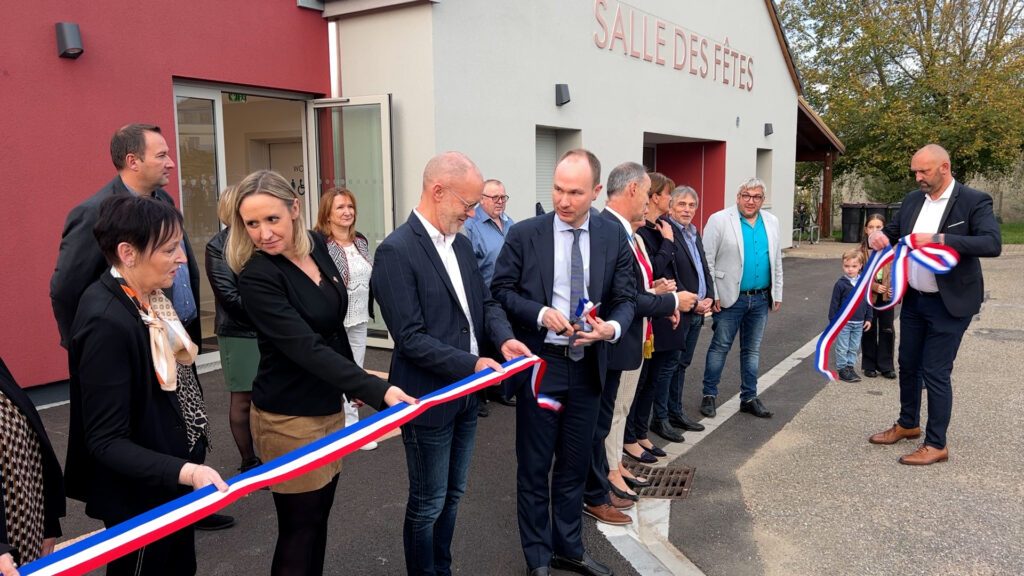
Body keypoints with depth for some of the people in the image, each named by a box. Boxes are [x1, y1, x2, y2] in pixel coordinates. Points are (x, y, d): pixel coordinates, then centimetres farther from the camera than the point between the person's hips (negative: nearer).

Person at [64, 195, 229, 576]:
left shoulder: (149, 299, 0)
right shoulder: (106, 322, -28)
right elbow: (106, 442, -27)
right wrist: (185, 471, -38)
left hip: (172, 484, 8)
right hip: (140, 498, -8)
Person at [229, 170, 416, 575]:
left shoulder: (316, 245, -1)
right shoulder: (256, 277, -22)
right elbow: (307, 348, -31)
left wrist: (353, 385, 17)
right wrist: (377, 391, -39)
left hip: (328, 406, 7)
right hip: (288, 417, -7)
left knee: (320, 517, 20)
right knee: (299, 529, 6)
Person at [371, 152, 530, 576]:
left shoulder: (460, 243, 6)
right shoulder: (397, 251, -20)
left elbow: (485, 301, 12)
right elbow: (410, 338, -23)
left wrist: (503, 337, -8)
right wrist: (471, 364, -23)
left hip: (465, 395, 8)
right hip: (429, 398, -8)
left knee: (452, 495, 21)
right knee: (428, 503, 10)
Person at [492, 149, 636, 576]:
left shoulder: (614, 238, 1)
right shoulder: (524, 234, -6)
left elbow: (626, 298, 3)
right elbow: (501, 290, -5)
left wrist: (612, 327, -18)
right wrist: (541, 313, -20)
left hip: (587, 366, 3)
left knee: (575, 465, 17)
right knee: (534, 467, 9)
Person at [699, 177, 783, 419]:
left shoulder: (771, 222, 9)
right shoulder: (719, 220, -8)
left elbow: (776, 261, 14)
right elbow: (707, 260, -10)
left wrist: (777, 294, 12)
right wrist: (712, 295, -13)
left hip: (761, 299, 5)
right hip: (731, 298, -5)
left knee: (752, 350, 13)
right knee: (720, 347, 3)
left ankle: (749, 397, 23)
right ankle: (709, 395, 16)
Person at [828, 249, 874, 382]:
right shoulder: (841, 284, -10)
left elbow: (868, 302, 10)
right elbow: (834, 304, -7)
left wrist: (868, 319, 9)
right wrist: (833, 321, -7)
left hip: (859, 323, 4)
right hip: (843, 322, -4)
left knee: (854, 348, 13)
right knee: (842, 348, 3)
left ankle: (850, 366, 24)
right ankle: (842, 369, 13)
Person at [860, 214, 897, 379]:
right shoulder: (862, 249, -4)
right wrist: (874, 286, -17)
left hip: (887, 295, 1)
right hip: (868, 295, -1)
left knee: (887, 330, 6)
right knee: (869, 330, 9)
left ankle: (886, 366, 16)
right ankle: (869, 365, 20)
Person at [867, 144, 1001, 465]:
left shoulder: (974, 201, -13)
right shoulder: (912, 200, 5)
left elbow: (993, 244, -24)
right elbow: (893, 231, 16)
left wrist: (940, 239, -32)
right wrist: (878, 237, -9)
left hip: (949, 305, -6)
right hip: (913, 300, 7)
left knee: (935, 373, -3)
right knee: (908, 365, 17)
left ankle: (936, 445, 10)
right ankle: (908, 424, 36)